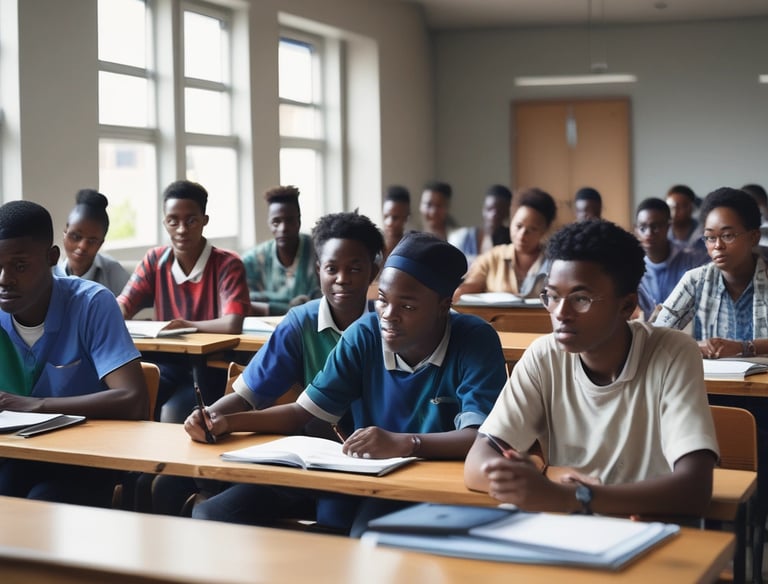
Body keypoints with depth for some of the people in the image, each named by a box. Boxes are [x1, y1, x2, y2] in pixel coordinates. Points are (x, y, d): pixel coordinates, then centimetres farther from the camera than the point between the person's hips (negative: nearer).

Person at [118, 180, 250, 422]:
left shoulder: (227, 264, -9)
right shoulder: (155, 260, 8)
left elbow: (232, 325, -23)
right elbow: (120, 309, 3)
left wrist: (186, 325, -14)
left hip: (210, 368, -4)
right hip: (166, 363, 4)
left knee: (172, 414, -31)